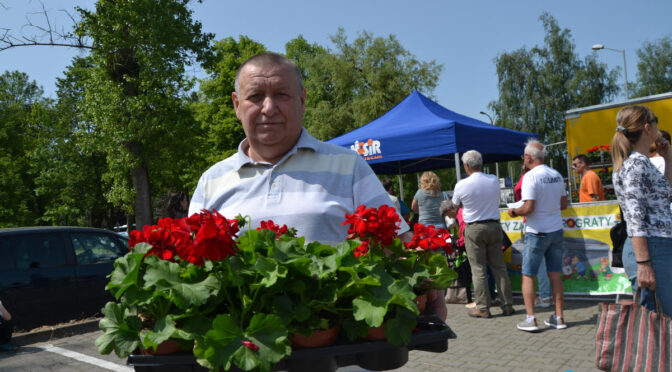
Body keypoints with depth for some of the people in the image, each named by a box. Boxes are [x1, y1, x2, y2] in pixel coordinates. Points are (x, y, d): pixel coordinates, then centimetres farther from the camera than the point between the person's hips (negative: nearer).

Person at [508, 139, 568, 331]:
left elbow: (528, 208, -20)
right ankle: (559, 317, 17)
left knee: (528, 275, 3)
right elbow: (563, 204, 12)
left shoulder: (531, 176, -16)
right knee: (555, 274, 11)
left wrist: (514, 211, -2)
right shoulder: (557, 175, 5)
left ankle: (530, 319, 3)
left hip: (537, 232, -6)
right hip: (556, 230, 6)